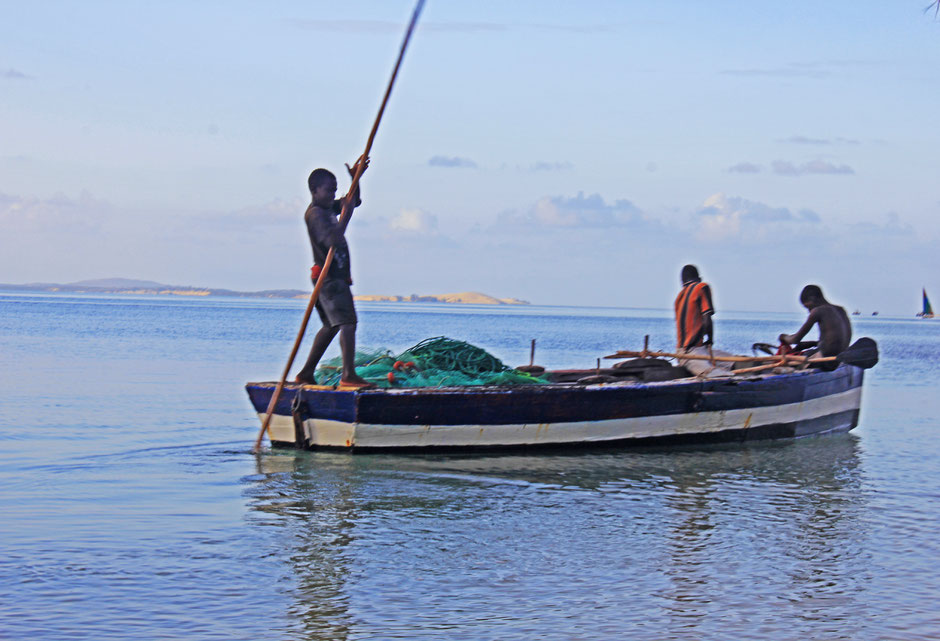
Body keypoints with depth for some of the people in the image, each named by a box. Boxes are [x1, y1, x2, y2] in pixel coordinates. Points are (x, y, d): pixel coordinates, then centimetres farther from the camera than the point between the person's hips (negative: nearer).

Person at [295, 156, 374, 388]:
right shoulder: (315, 213, -13)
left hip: (337, 277, 11)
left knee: (332, 326, 17)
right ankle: (348, 375, -26)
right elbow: (333, 240, -27)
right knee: (347, 323, -18)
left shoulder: (329, 208, 15)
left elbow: (354, 202, 30)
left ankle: (306, 373, 21)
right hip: (330, 278, -11)